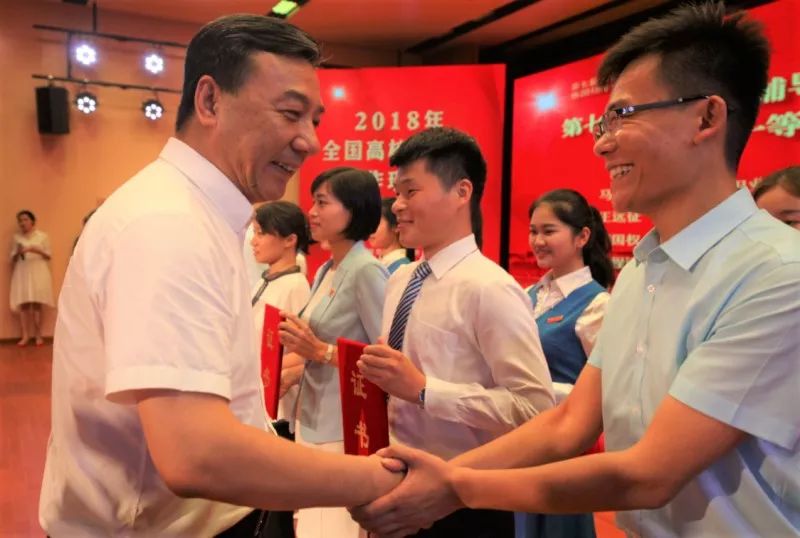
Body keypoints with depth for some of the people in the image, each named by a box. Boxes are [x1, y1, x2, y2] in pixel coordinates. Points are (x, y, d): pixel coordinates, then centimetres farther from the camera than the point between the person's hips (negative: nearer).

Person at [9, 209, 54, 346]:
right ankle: (25, 335, -2)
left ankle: (38, 335, 3)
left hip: (38, 273, -2)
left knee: (37, 304, -3)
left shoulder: (42, 236, 4)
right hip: (22, 273, 2)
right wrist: (17, 253, -9)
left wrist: (37, 250, -12)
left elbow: (49, 256, 5)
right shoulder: (16, 237, 10)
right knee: (23, 304, -5)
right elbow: (12, 259, 12)